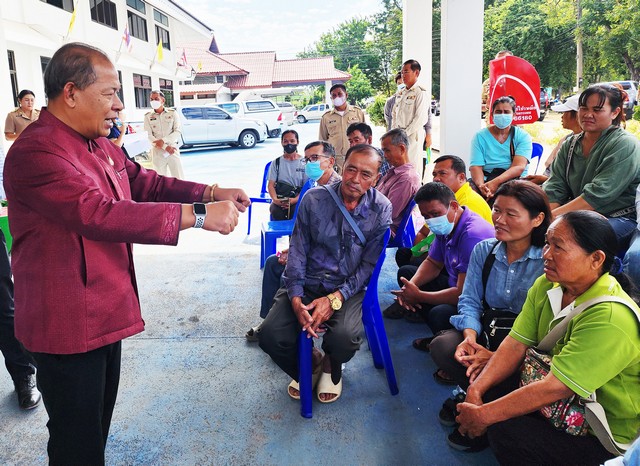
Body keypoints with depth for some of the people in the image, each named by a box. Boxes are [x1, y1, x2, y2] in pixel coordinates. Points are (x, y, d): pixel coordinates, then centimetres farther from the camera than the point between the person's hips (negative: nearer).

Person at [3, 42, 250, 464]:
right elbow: (100, 213, -34)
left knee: (99, 419, 25)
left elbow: (143, 181, 14)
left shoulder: (101, 145, 8)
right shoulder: (35, 153, -23)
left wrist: (212, 193, 0)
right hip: (67, 323, -9)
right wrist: (197, 215, -35)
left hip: (104, 313, 10)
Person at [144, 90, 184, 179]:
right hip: (157, 152, 1)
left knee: (179, 178, -1)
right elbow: (148, 136, -3)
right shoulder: (148, 116, 4)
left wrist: (163, 140, -18)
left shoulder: (172, 113, 4)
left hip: (173, 150, -1)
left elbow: (178, 131, -4)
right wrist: (165, 147, -14)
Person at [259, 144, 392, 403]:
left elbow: (370, 264, -6)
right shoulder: (314, 199, -3)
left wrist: (335, 299, -18)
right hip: (306, 284, 2)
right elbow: (297, 252, -2)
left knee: (344, 337, -31)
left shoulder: (381, 210, -4)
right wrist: (296, 299, -15)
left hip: (349, 289, -1)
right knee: (270, 335, -20)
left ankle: (332, 366, 12)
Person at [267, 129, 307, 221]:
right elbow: (271, 184, 6)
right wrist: (275, 199, -16)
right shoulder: (276, 162, 14)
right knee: (276, 211, -31)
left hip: (297, 200, -1)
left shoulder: (304, 163, 8)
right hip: (279, 200, 1)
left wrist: (294, 200, -18)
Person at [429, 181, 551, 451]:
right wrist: (470, 337, -20)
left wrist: (499, 356, -28)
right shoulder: (484, 250, 1)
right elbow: (469, 301, 1)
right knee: (442, 346, -23)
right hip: (485, 328, 4)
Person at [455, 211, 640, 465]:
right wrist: (475, 390, -18)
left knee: (506, 434, -24)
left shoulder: (611, 318, -30)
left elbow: (553, 388, -31)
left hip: (607, 436, -7)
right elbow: (516, 345, -5)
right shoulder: (546, 285, -6)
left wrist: (483, 415, -25)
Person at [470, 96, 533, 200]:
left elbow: (519, 167, -11)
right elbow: (475, 166, -4)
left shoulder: (522, 136, 5)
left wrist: (495, 182, -29)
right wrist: (481, 186, -27)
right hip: (486, 180, 1)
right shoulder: (480, 136, 8)